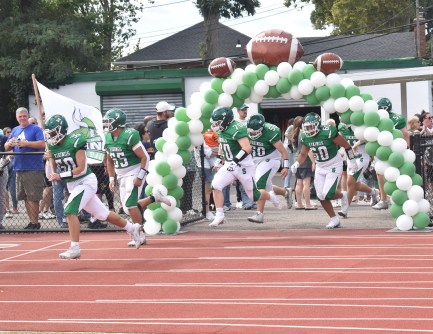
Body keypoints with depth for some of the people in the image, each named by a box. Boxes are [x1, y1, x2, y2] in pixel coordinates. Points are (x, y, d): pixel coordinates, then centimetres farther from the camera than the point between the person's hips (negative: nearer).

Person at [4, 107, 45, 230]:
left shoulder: (35, 129, 0)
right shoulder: (15, 130, 18)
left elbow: (42, 144, -13)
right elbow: (6, 147, 17)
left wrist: (25, 143, -18)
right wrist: (10, 143, -6)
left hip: (34, 169, -6)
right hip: (19, 168, 6)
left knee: (33, 197, -7)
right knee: (25, 197, 8)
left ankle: (35, 222, -2)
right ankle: (32, 221, 15)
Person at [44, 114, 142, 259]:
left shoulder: (74, 141, -19)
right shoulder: (53, 146, 2)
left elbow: (81, 169, -22)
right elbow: (54, 172, 9)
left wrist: (61, 176, -26)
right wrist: (50, 159, -10)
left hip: (85, 181, -7)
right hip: (72, 185, 7)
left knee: (70, 211, -21)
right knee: (102, 213, 15)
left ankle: (75, 248, -18)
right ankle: (132, 228, 32)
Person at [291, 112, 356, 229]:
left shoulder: (328, 132, -24)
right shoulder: (305, 137, -6)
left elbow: (346, 146, -14)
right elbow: (303, 154, 10)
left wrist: (352, 160, -8)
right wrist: (297, 164, -9)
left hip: (334, 166, -6)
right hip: (320, 168, 6)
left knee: (327, 194, -15)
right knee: (321, 196, 0)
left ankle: (342, 195, 18)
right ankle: (334, 219, 17)